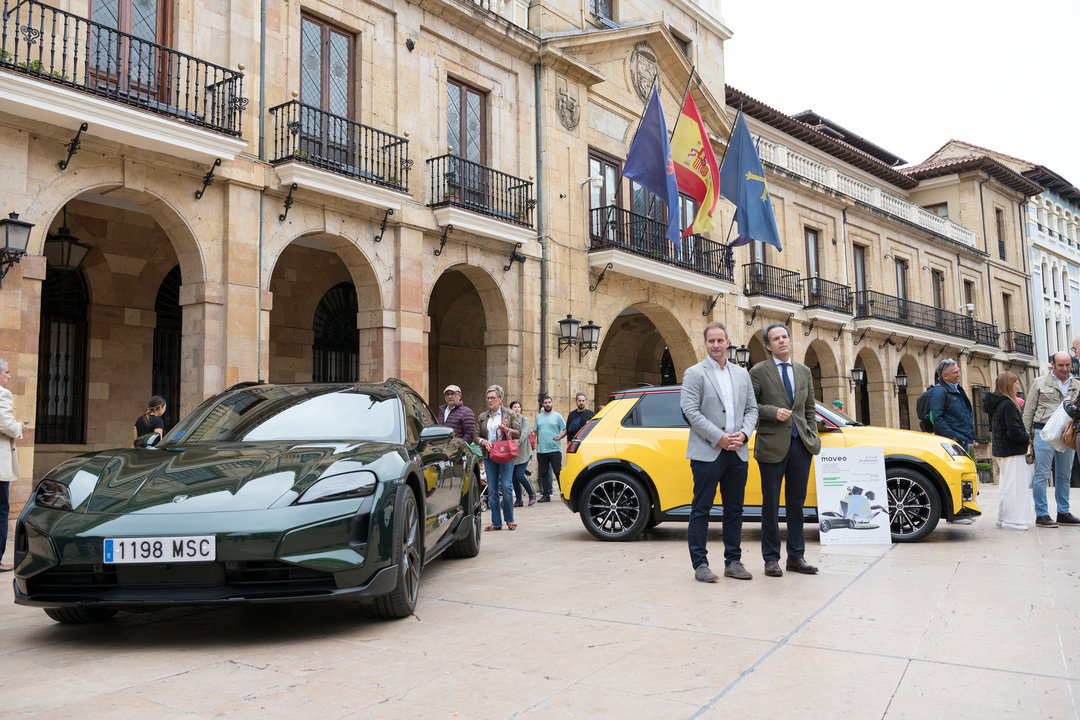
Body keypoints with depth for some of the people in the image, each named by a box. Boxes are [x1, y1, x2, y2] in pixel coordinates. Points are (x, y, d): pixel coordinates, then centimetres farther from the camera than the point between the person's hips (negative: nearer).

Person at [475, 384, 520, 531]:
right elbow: (476, 436, 12)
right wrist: (483, 441, -9)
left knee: (506, 486, -9)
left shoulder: (509, 414, 6)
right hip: (489, 455, 3)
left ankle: (509, 520, 5)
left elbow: (518, 433, 3)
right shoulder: (482, 417, 14)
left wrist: (506, 429, -15)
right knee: (492, 489, 1)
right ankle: (496, 522, 7)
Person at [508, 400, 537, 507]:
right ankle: (518, 500, 14)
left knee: (520, 475, -13)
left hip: (523, 452, -4)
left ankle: (532, 495, 7)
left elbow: (524, 433, -15)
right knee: (514, 477, 3)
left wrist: (517, 442, -29)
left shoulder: (524, 420, -1)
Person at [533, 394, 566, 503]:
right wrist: (536, 443, 10)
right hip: (541, 450, 4)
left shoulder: (557, 416, 3)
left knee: (558, 471, -6)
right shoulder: (539, 417, 15)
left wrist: (560, 437, -17)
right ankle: (545, 495, 12)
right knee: (544, 473, 6)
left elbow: (565, 430, 1)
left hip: (554, 449, -4)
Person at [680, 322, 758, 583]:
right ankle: (700, 564, 5)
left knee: (734, 510, 10)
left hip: (737, 453, 5)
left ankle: (733, 562, 19)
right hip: (707, 453, -5)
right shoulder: (694, 373, -1)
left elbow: (752, 408, 14)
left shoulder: (742, 374, 15)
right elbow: (690, 411, -10)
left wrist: (743, 434, -5)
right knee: (701, 509, -1)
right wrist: (718, 438, -14)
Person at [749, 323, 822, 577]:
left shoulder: (804, 371, 14)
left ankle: (796, 556, 18)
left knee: (797, 502, 9)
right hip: (773, 445, -4)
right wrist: (773, 412, -15)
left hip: (801, 444, 4)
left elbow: (810, 407, 17)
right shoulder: (759, 372, -1)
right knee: (771, 504, 2)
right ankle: (771, 558, 11)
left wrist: (813, 436, 8)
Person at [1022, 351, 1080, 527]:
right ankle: (1041, 515, -2)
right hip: (1044, 432, -4)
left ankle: (1063, 513, 20)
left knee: (1064, 476, 10)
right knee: (1042, 475, -5)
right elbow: (1028, 411, 4)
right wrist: (1026, 436, -2)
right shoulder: (1040, 383, 4)